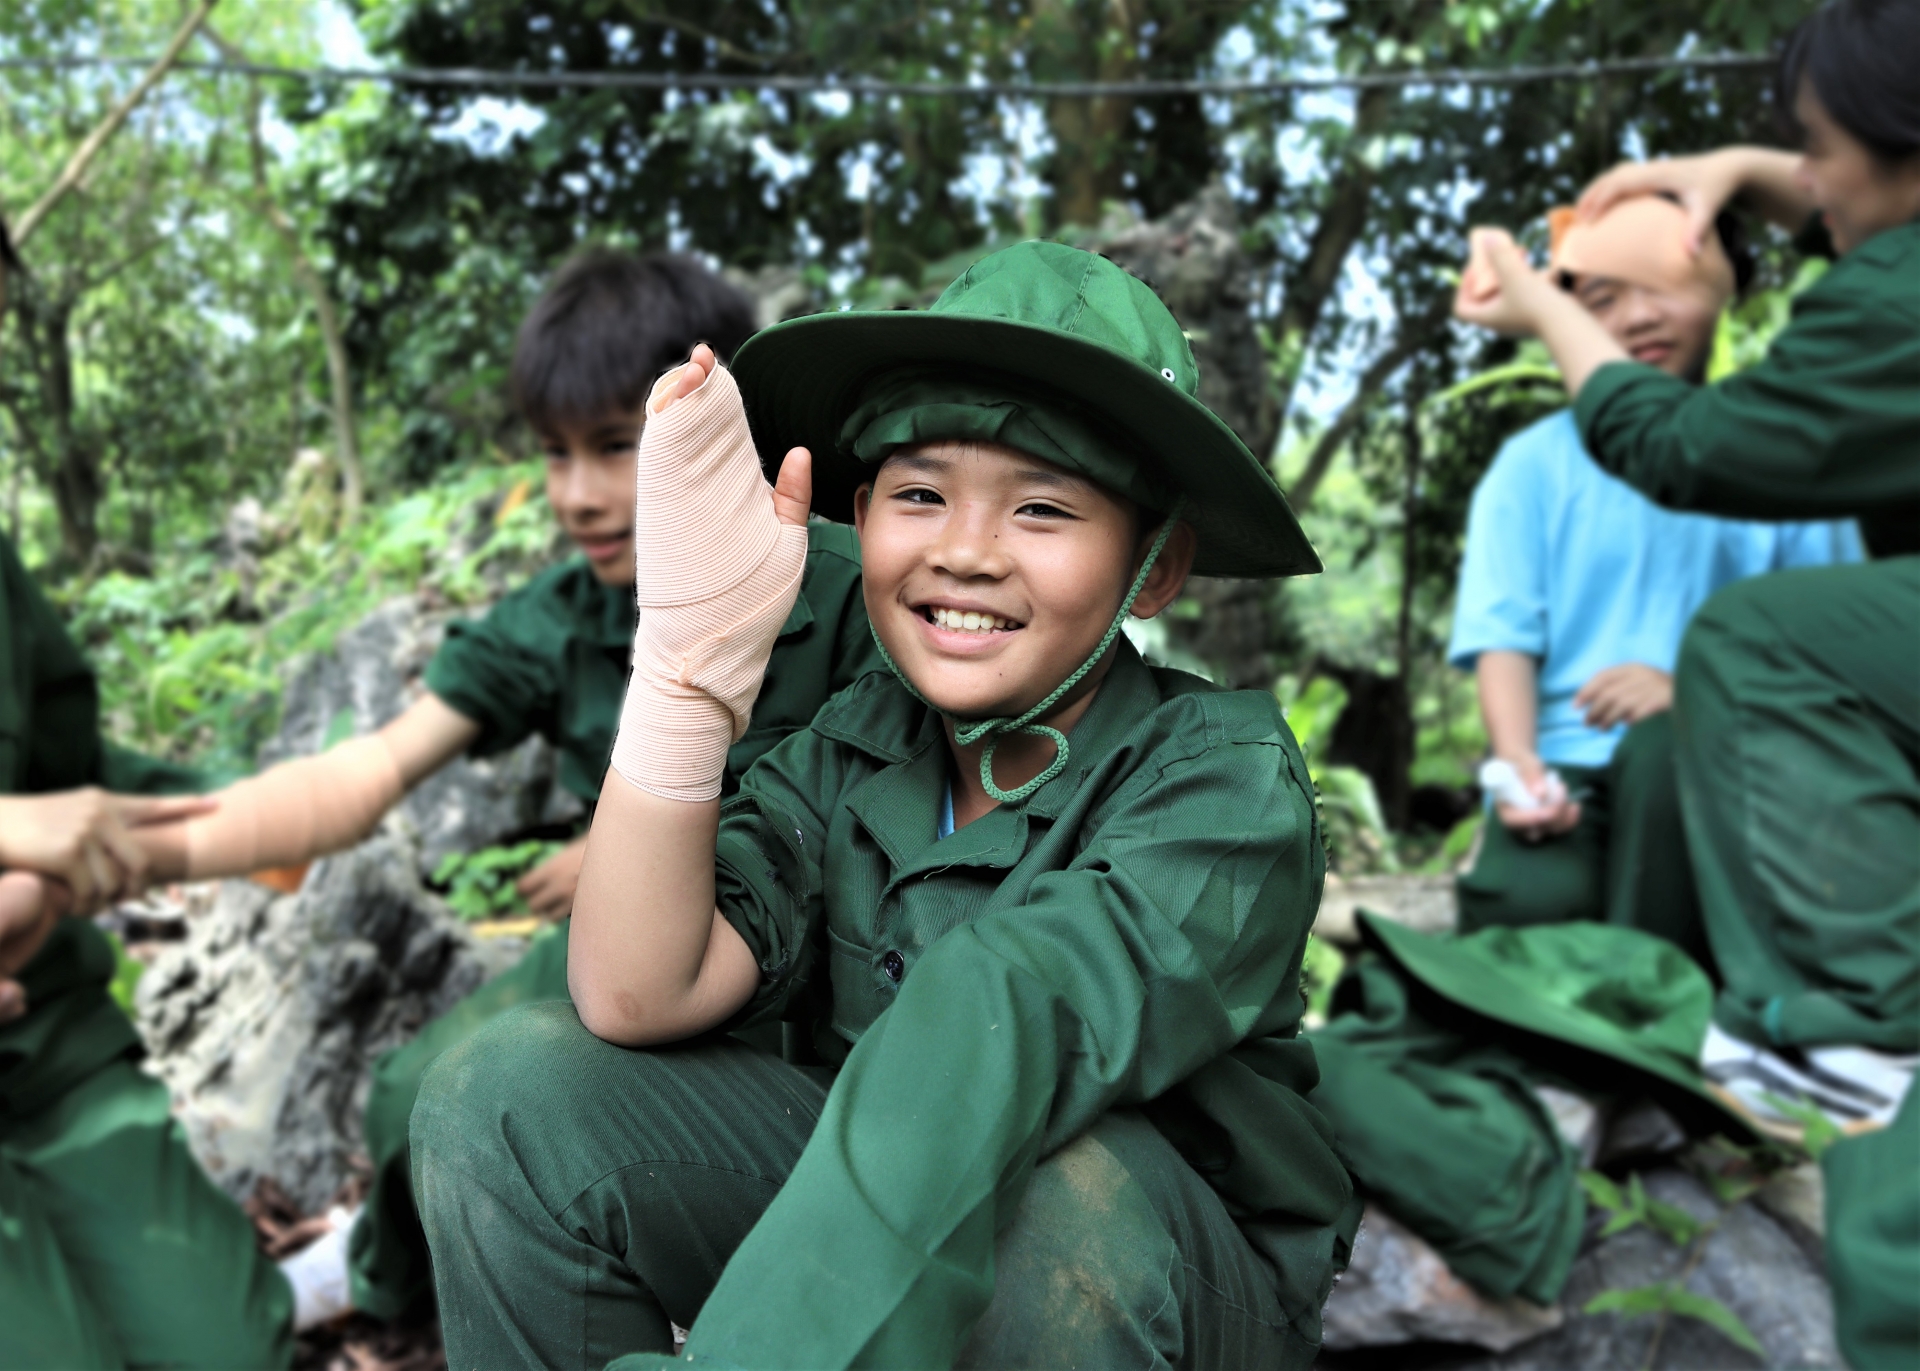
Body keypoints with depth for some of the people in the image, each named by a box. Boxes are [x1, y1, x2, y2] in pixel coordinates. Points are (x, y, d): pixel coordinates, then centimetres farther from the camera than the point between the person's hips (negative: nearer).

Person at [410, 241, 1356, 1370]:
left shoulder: (1227, 780, -18)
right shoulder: (847, 757, -6)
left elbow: (999, 1032, -36)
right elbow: (637, 998, -20)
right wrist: (691, 651, -25)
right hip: (879, 1236, 3)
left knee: (1047, 1184, -37)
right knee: (511, 1089, -15)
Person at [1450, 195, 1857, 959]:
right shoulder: (1533, 465, 13)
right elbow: (1504, 638, 1)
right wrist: (1519, 767, -18)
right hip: (1574, 770, 0)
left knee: (1664, 741, -35)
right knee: (1524, 907, -32)